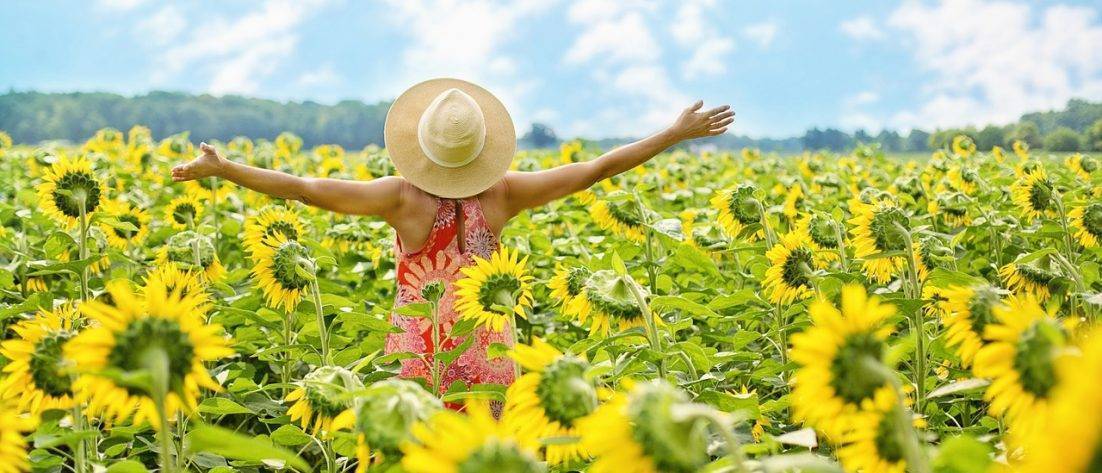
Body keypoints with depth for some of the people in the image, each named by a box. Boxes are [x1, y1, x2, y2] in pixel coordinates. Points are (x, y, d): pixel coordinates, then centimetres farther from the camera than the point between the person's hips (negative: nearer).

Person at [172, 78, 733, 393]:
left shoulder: (404, 197, -15)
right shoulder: (502, 194, -8)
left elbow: (307, 188, -17)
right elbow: (596, 168, -4)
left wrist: (221, 168, -10)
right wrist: (677, 132, 3)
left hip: (418, 360, -2)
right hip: (488, 360, 2)